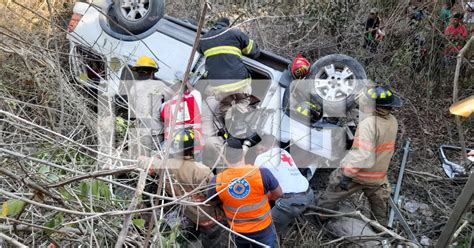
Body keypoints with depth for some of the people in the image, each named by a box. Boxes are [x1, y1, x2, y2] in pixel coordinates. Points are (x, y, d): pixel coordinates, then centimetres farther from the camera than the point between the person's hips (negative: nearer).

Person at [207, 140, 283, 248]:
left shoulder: (216, 182, -21)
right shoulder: (262, 173, -26)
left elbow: (213, 202, -2)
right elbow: (278, 194, -8)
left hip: (238, 231, 2)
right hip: (263, 228, -1)